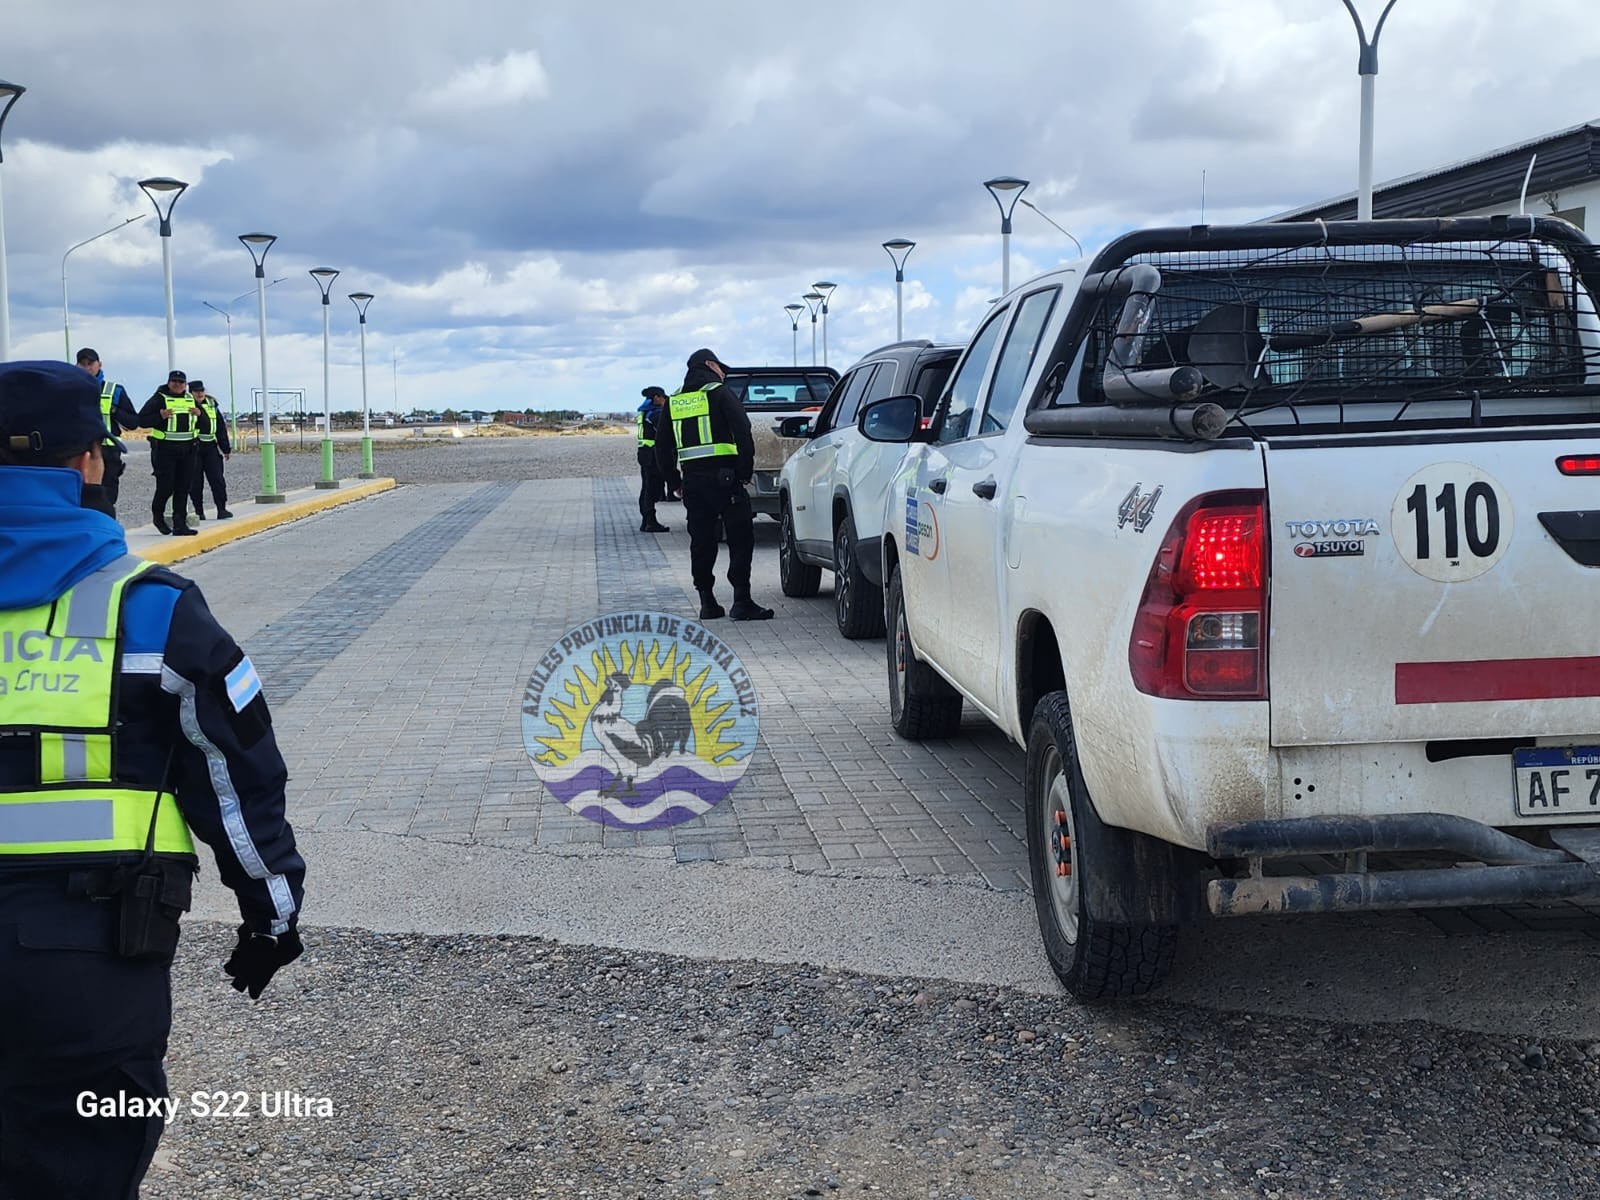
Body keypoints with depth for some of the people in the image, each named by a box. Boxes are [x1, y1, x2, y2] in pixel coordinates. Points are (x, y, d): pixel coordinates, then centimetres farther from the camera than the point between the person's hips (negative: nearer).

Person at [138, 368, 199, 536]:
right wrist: (160, 416, -21)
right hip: (165, 449, -5)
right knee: (166, 485, -7)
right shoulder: (159, 399, -2)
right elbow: (142, 419, -7)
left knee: (183, 488, 2)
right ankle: (158, 515, 19)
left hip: (187, 449, 5)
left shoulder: (190, 399, 15)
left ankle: (180, 524, 5)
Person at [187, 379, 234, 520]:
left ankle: (222, 509, -1)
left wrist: (226, 448, 14)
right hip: (193, 447, -3)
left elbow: (221, 427, 16)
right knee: (195, 482, 1)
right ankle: (199, 512, 8)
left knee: (217, 479, -3)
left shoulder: (211, 404, 13)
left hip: (210, 446, 3)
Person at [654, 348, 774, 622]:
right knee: (741, 538, -4)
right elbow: (743, 432, -11)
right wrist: (746, 471, -5)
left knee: (701, 542, 10)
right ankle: (741, 602, -10)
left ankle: (707, 602, 11)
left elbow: (662, 446, 17)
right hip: (723, 476, -5)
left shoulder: (673, 402, 15)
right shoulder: (719, 394, -1)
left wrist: (674, 481, 21)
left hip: (691, 479, 6)